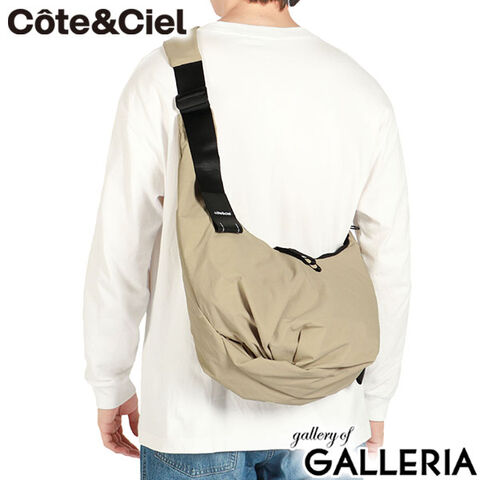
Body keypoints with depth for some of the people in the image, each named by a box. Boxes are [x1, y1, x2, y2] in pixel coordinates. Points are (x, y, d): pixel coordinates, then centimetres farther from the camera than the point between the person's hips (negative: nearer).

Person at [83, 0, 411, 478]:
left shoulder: (165, 77, -11)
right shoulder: (364, 93, -3)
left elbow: (119, 253, -8)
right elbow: (389, 268, 0)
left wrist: (110, 385, 6)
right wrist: (375, 400, 14)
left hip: (195, 412, -2)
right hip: (321, 414, 2)